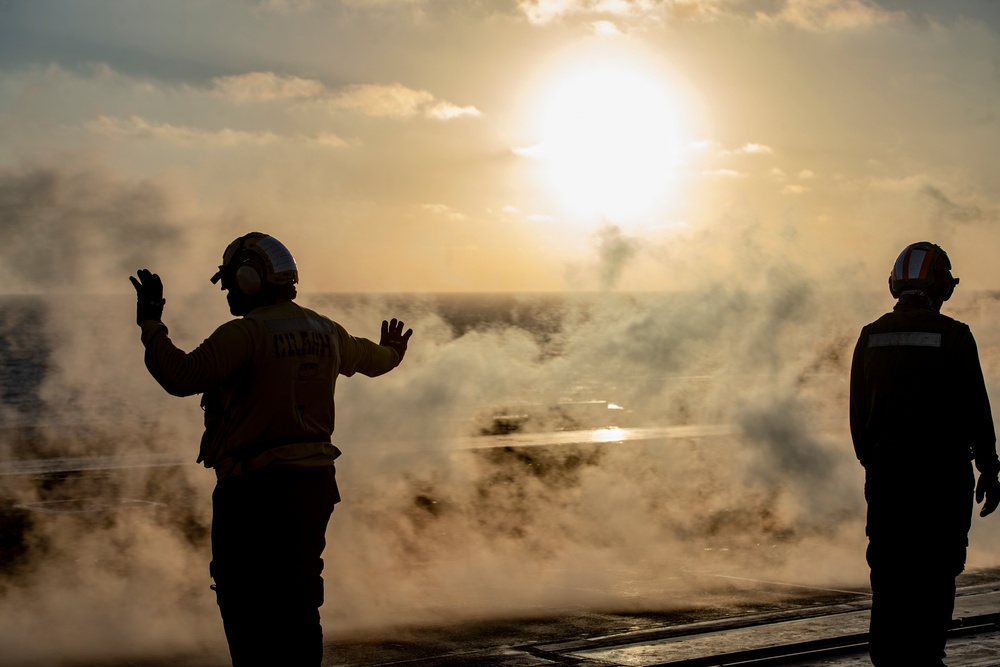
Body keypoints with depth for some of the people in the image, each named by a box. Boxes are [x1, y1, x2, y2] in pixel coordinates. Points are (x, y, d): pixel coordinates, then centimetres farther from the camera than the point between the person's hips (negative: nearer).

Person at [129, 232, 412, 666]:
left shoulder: (246, 333, -14)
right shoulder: (325, 333, 11)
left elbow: (181, 377, -23)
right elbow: (371, 359, 31)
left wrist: (151, 326, -11)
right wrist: (393, 351, 54)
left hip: (253, 488, -7)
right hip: (314, 483, 7)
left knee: (245, 606, 0)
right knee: (299, 602, 16)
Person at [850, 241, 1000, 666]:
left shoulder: (871, 337, 5)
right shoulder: (953, 336, -8)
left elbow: (858, 412, 9)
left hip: (885, 469, 4)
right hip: (943, 471, -4)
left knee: (888, 567, 10)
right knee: (936, 568, 2)